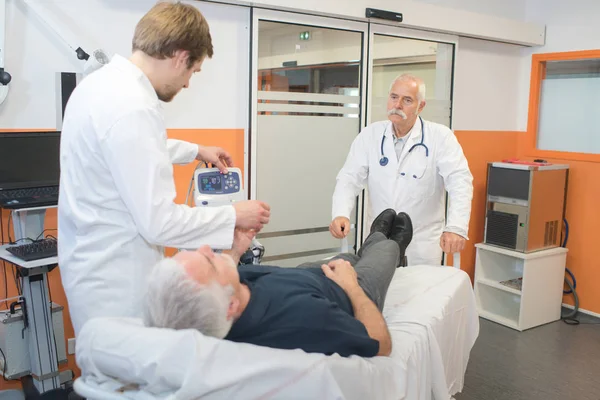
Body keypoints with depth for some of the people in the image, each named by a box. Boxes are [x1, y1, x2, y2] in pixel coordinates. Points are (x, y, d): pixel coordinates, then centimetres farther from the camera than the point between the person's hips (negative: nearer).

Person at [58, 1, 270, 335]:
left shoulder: (102, 81, 4)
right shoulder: (132, 108, -27)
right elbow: (159, 222, -26)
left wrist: (196, 151, 31)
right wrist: (234, 216, -13)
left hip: (96, 264, 9)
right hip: (115, 277, -9)